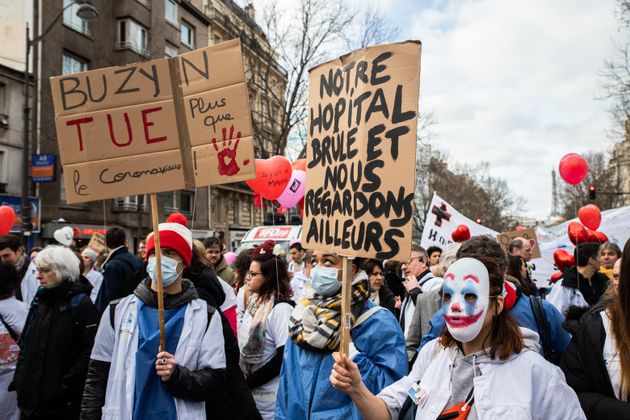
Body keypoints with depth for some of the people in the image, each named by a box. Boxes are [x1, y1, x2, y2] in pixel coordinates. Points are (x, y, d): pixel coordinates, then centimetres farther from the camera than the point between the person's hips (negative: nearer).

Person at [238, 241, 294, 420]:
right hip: (249, 392, 7)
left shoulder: (281, 308, -18)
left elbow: (283, 357, -20)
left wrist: (249, 381, -14)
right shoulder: (255, 302, 5)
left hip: (269, 398, -7)